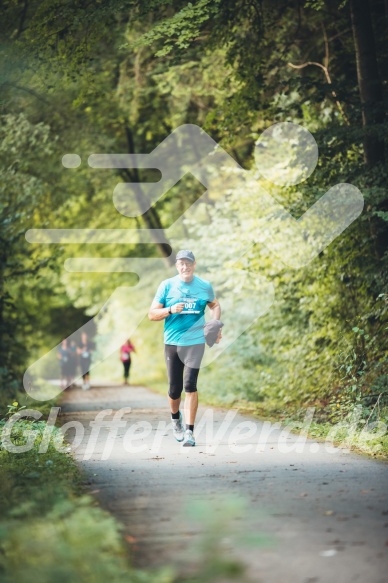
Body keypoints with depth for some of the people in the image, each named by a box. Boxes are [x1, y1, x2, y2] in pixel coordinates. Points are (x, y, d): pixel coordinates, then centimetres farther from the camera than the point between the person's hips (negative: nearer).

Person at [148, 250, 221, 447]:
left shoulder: (205, 286, 4)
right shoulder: (167, 286, 0)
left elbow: (215, 305, 23)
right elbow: (152, 314, 1)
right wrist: (170, 310, -17)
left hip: (195, 342, -1)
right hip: (172, 343, 1)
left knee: (190, 385, -13)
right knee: (174, 388, 5)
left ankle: (189, 431, -10)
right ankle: (175, 419, 36)